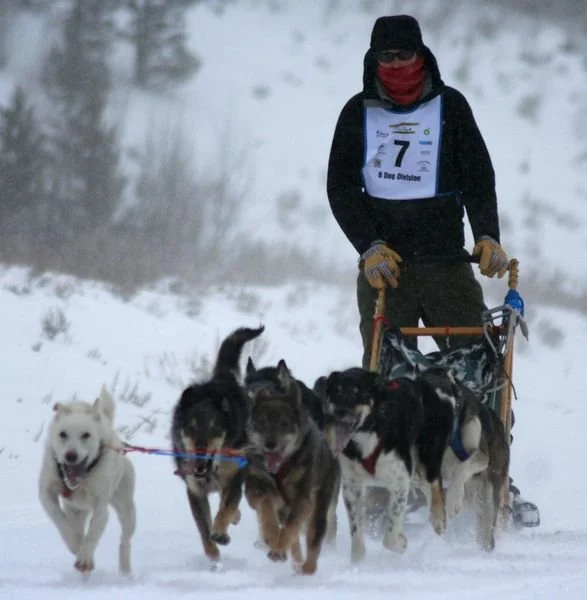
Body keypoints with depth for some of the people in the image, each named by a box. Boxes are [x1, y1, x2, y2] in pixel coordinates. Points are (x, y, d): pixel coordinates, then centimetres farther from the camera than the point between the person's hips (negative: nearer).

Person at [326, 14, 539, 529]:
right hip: (383, 264, 1)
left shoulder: (450, 106, 9)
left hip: (448, 261, 0)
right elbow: (341, 187, 8)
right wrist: (370, 246, -6)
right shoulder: (358, 114, 11)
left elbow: (479, 178, 6)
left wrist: (488, 238, -9)